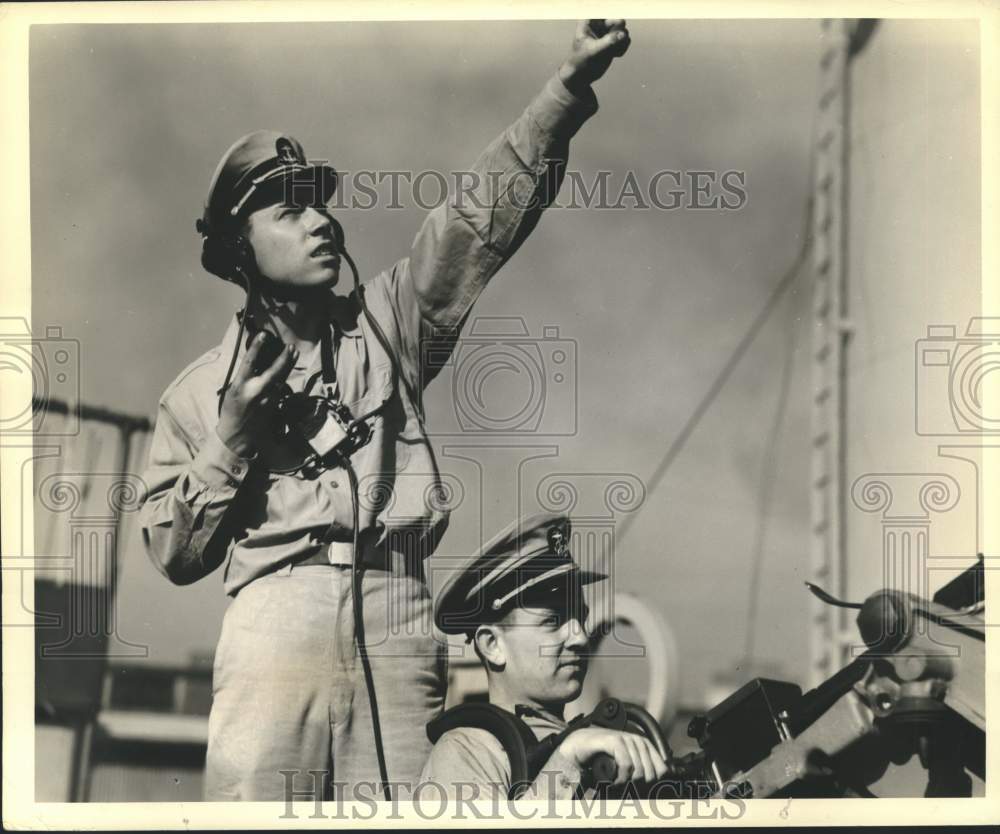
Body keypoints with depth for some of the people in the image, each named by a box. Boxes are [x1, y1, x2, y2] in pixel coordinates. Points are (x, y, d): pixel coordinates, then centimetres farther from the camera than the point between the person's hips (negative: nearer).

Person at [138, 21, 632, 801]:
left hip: (397, 625, 1)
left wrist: (571, 83, -5)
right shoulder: (200, 391, 17)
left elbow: (486, 212, 7)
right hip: (275, 622, -1)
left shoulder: (388, 323, 20)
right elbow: (175, 554, 13)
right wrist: (232, 439, -2)